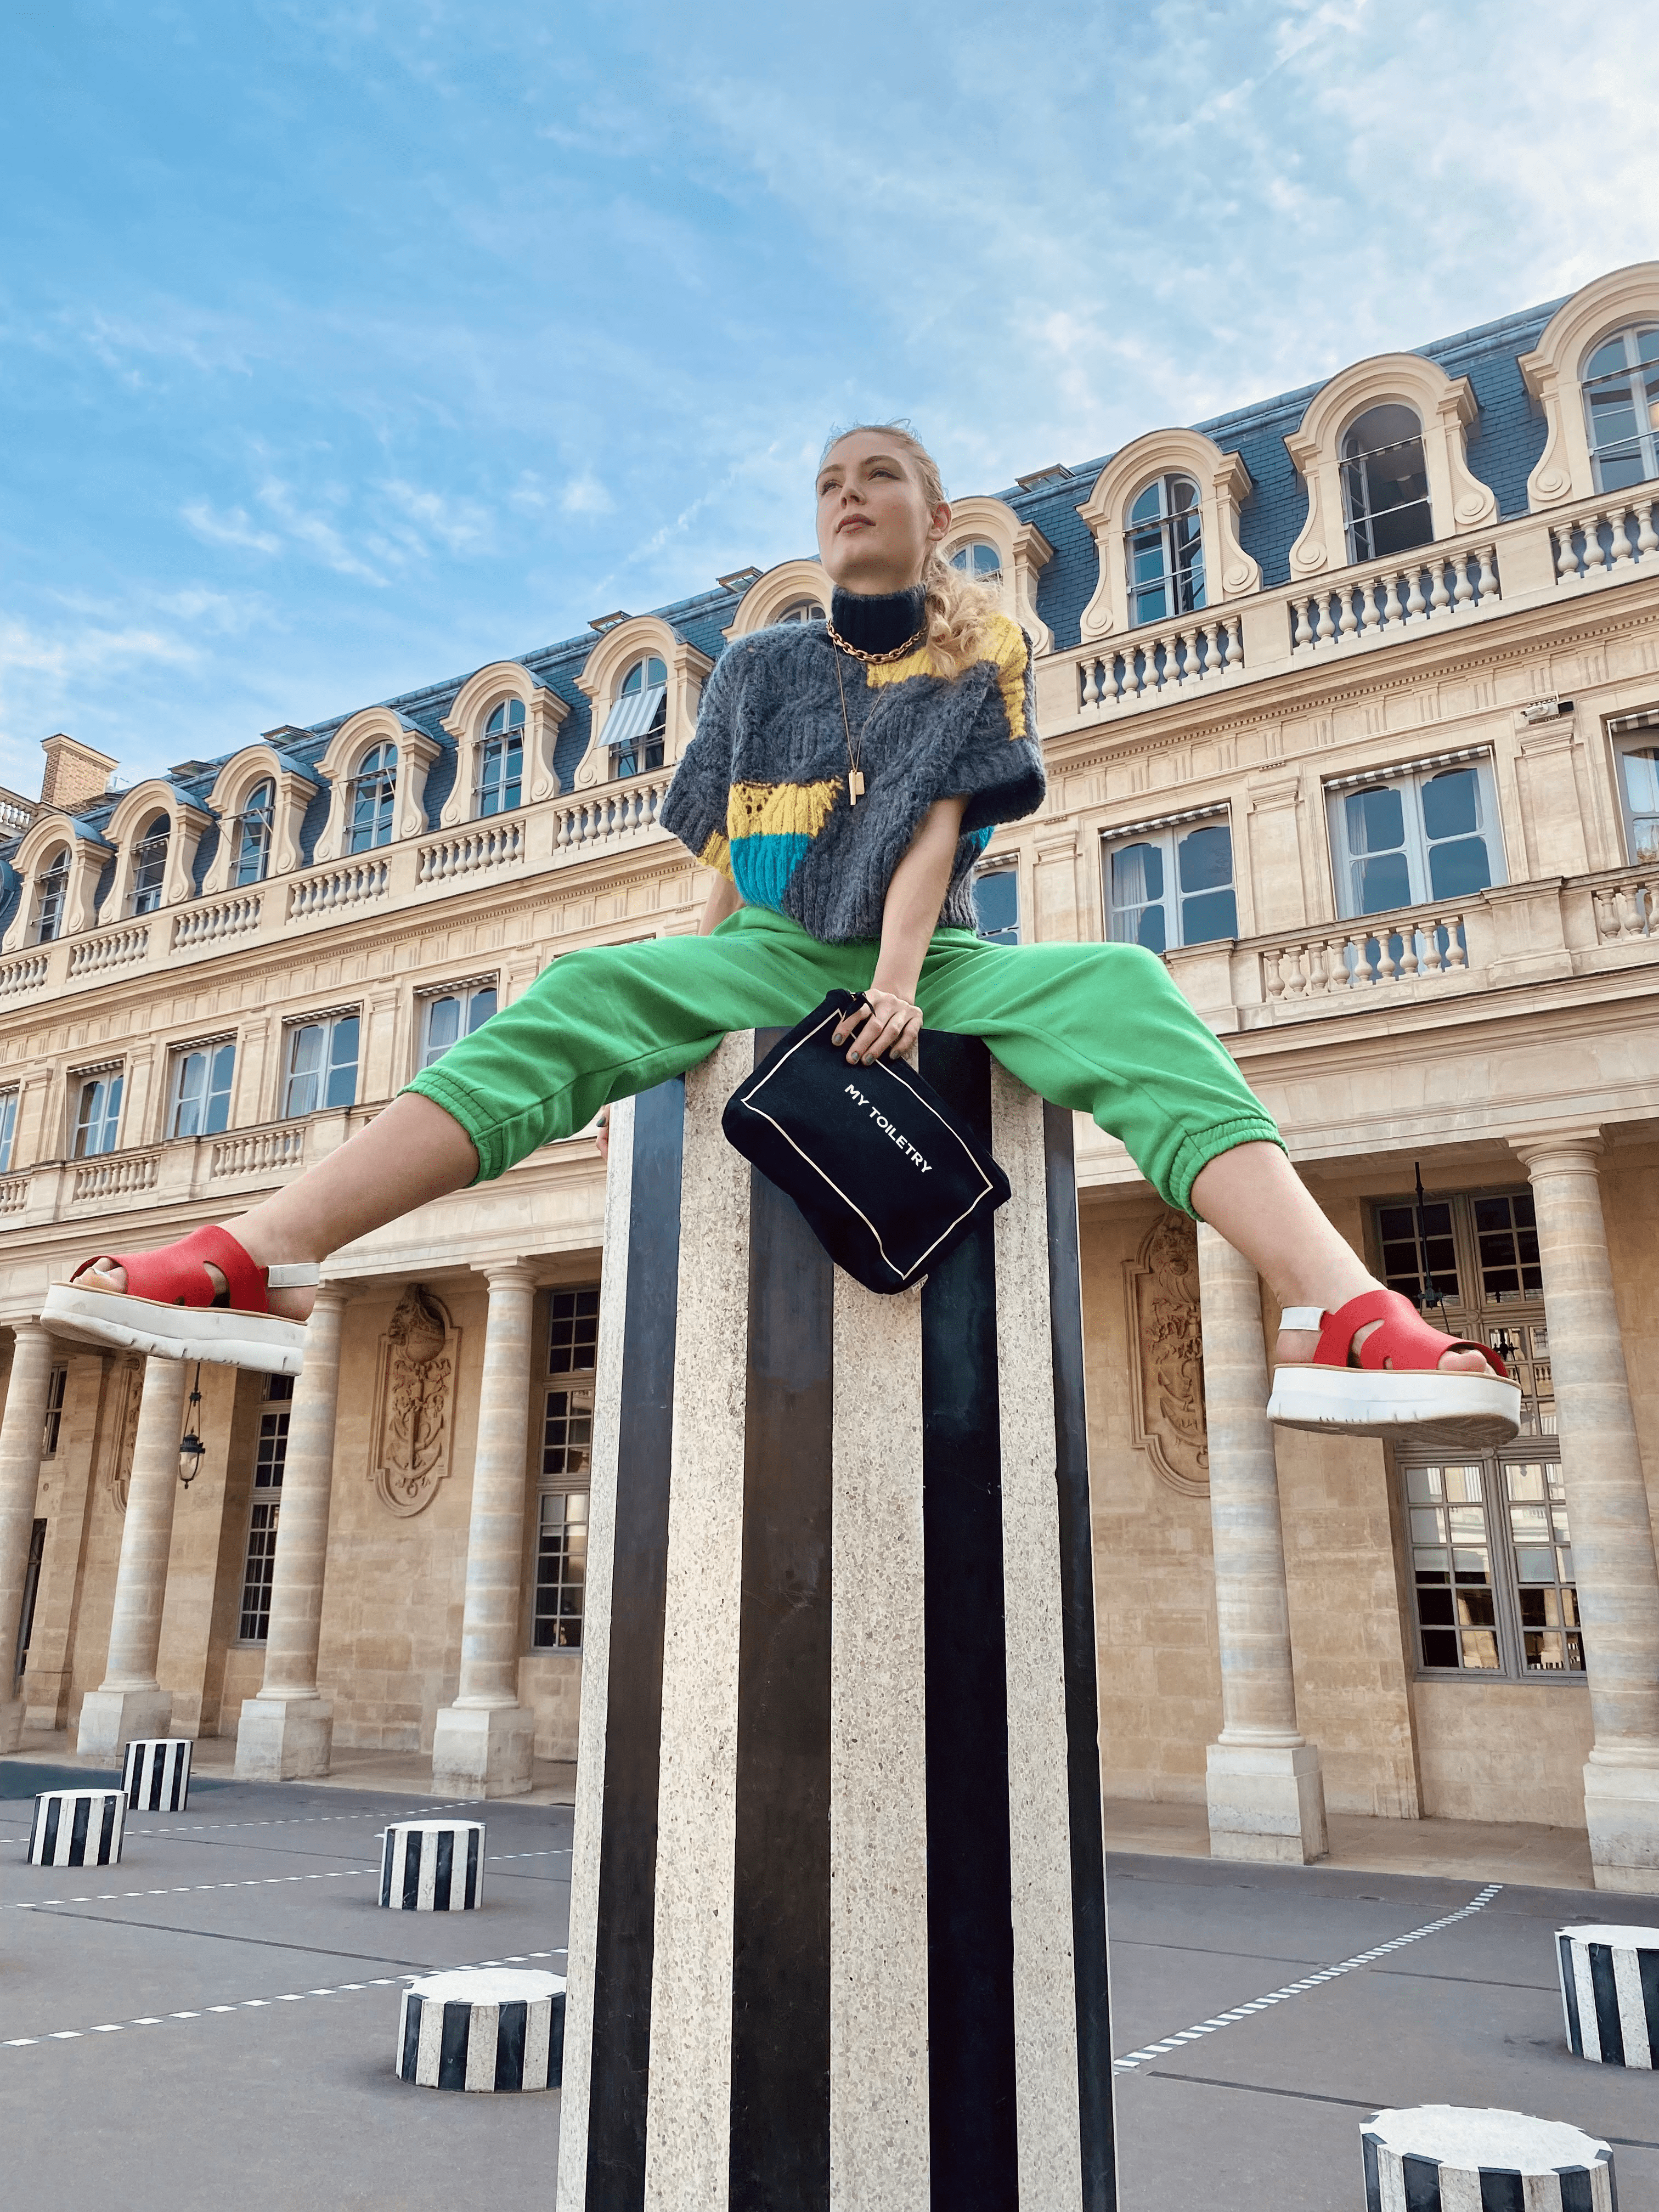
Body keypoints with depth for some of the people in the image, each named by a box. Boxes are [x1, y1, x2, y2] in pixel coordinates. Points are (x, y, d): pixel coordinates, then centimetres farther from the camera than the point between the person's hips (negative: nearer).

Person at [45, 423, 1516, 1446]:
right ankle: (260, 1261, -43)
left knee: (1126, 990, -31)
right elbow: (725, 863, 12)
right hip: (774, 950, 2)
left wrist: (901, 972, -19)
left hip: (931, 952, -1)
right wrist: (674, 1019, 1)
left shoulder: (983, 654, 13)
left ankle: (1348, 1321, -51)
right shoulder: (761, 668, 19)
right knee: (585, 998, -28)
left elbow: (941, 825, -3)